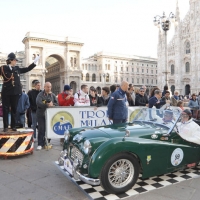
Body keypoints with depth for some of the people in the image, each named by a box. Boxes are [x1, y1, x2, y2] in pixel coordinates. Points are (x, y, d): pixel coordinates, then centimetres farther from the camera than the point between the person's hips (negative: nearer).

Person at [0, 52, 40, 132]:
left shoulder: (17, 69, 11)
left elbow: (27, 69, 16)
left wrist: (35, 61, 13)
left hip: (15, 92, 3)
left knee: (14, 109, 7)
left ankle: (13, 126, 13)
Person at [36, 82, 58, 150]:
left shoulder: (53, 95, 10)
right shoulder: (40, 94, -2)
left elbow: (57, 103, 5)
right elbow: (38, 103, -18)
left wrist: (52, 105, -15)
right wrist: (47, 105, -20)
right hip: (41, 114, -3)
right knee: (41, 129, -4)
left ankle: (46, 143, 17)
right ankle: (40, 144, 2)